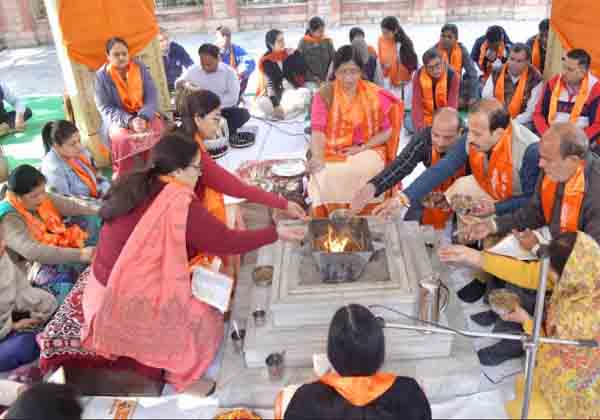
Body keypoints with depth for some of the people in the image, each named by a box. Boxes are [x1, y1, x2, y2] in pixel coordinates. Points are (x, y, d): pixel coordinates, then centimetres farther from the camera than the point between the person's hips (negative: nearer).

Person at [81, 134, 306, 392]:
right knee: (207, 319, 5)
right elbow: (225, 241, -15)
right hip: (128, 300, -8)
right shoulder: (178, 203, -22)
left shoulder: (137, 185, 2)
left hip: (107, 287, 8)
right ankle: (183, 376, 21)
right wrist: (275, 233, -4)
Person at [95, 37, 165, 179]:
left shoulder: (140, 68, 1)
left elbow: (152, 96, -4)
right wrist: (129, 121, -26)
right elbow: (105, 108, -9)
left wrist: (143, 117, -25)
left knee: (158, 131, -31)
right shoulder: (101, 76, -5)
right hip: (117, 119, -2)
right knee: (122, 138, -35)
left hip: (144, 115, 2)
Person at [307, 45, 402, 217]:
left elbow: (388, 130, 1)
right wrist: (317, 158, -34)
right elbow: (318, 131, -15)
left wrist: (362, 148, -12)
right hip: (332, 151, 0)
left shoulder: (374, 95, -3)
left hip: (367, 150, 0)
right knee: (326, 175, -29)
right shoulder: (324, 95, -6)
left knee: (368, 171, -31)